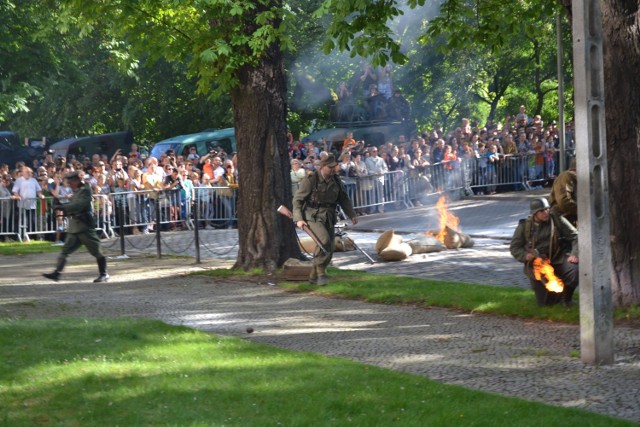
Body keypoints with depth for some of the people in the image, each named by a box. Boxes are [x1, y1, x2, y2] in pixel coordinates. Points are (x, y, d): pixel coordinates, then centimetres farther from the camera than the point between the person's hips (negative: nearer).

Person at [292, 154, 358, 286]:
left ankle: (314, 276, 17)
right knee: (324, 239, -28)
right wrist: (298, 219, -16)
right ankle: (320, 271, -16)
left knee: (330, 248, 2)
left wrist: (352, 214, 13)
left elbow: (344, 199, 23)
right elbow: (297, 199, -7)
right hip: (313, 217, -6)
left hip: (328, 218, 6)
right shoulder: (311, 180, -9)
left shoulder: (336, 181, 9)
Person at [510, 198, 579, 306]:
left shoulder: (557, 220, -4)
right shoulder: (524, 226, -2)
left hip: (558, 260, -1)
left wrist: (574, 254, -18)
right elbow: (514, 247, 4)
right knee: (544, 302, -1)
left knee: (574, 273, -32)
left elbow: (575, 236, -2)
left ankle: (566, 297, 2)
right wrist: (525, 256, -17)